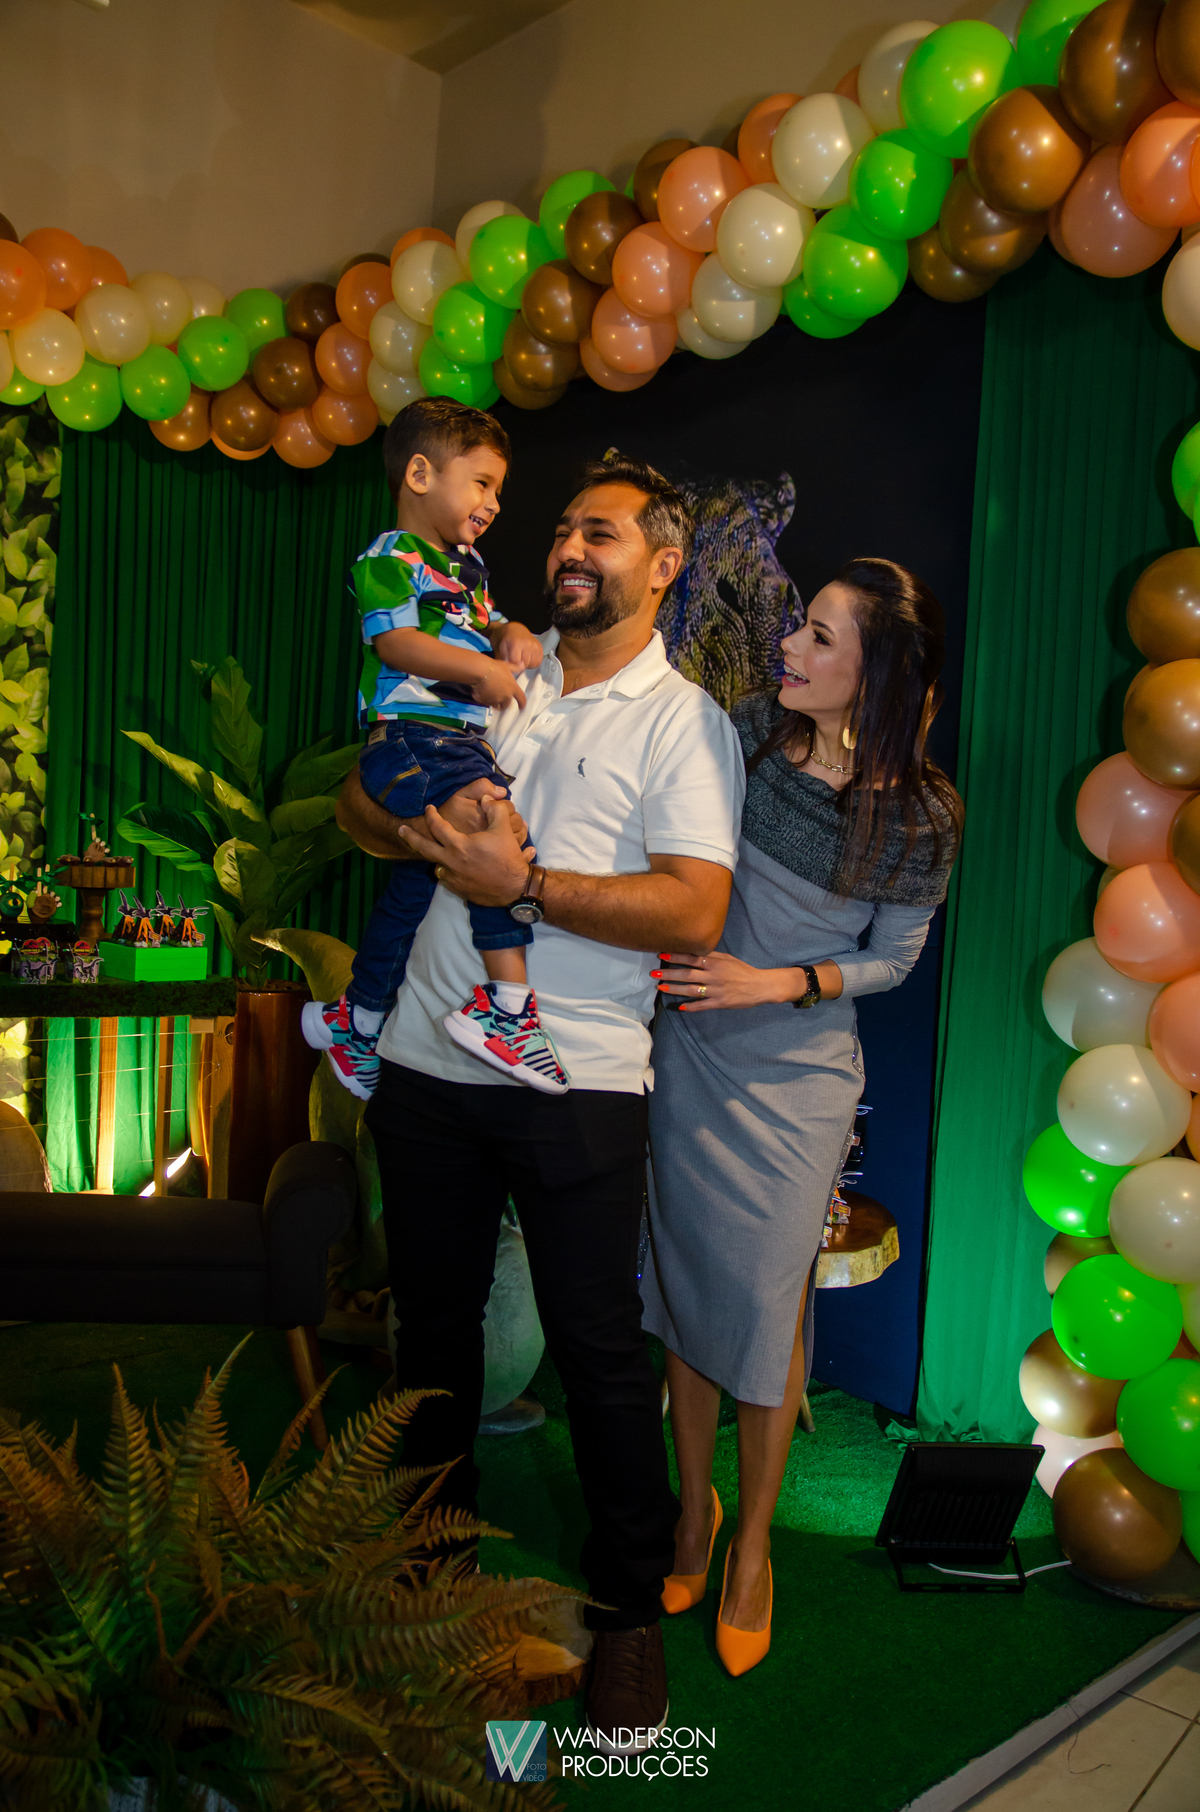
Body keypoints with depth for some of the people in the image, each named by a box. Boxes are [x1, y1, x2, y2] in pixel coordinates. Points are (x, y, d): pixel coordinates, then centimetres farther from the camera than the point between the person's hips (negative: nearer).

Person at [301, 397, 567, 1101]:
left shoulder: (467, 563, 25)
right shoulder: (390, 556, -4)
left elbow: (486, 622, 31)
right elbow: (393, 640, -16)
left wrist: (512, 634, 7)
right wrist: (477, 668, -25)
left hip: (459, 738, 10)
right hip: (410, 733, -10)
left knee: (418, 878, 14)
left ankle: (356, 1019, 29)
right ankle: (508, 1004, -28)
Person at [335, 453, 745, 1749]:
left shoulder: (684, 721, -2)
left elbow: (695, 913, -14)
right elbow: (362, 803, 13)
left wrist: (520, 883, -20)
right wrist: (425, 831, -10)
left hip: (576, 1082, -4)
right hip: (428, 1060, 5)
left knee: (598, 1349, 3)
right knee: (433, 1323, 17)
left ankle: (629, 1606, 25)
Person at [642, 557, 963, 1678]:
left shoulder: (921, 816, -12)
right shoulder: (752, 729, -7)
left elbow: (892, 957, -2)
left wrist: (774, 982, -15)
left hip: (797, 1075, -3)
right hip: (689, 1050, 3)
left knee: (767, 1299, 3)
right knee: (683, 1281, 12)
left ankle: (752, 1550, 26)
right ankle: (693, 1511, 34)